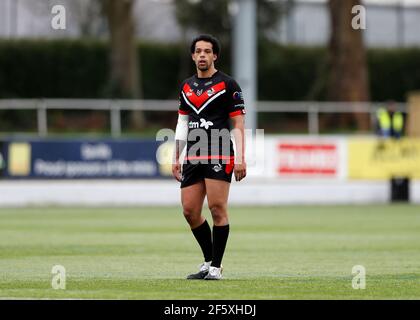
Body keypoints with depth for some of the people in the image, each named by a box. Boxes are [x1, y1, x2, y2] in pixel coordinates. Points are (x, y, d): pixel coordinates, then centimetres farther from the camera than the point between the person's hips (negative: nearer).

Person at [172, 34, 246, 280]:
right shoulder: (187, 86, 16)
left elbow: (238, 124, -4)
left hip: (220, 157, -6)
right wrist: (176, 158, 15)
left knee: (217, 209, -9)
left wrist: (241, 159, -12)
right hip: (193, 157, 6)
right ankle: (209, 260, 17)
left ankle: (216, 267, -4)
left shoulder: (228, 84, -1)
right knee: (190, 211, 2)